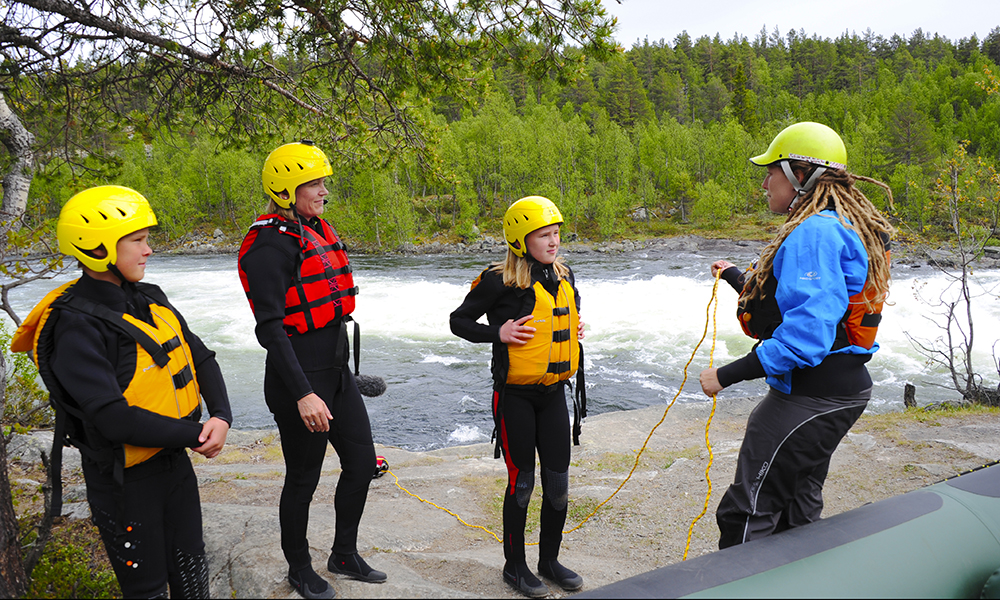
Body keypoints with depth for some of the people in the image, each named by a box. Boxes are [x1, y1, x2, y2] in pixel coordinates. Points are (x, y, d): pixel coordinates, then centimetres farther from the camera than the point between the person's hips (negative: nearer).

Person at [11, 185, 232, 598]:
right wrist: (194, 436, -22)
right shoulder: (76, 326, -23)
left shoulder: (150, 299, 2)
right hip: (124, 481, -7)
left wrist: (221, 415, -14)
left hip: (174, 460, 7)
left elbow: (201, 358, 3)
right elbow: (114, 418, -29)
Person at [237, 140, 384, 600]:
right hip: (298, 377, -8)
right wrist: (303, 395, -27)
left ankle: (344, 554, 35)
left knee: (362, 463, 14)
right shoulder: (271, 245, -17)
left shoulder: (317, 231, 11)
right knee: (303, 479, 8)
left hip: (337, 371, 9)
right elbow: (269, 329, -22)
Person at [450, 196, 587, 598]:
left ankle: (549, 560, 30)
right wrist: (499, 332, -19)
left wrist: (576, 330, 6)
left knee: (558, 481, 10)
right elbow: (459, 321, -6)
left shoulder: (564, 276, 7)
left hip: (554, 394, 6)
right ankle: (514, 566, 23)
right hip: (515, 396, -6)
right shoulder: (500, 281, -13)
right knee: (522, 482, 3)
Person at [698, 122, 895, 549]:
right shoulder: (840, 227, 14)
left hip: (812, 397, -11)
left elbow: (806, 334, -30)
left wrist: (728, 375, -26)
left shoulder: (813, 233, -21)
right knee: (797, 511, 22)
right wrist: (737, 278, 31)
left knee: (747, 515, -4)